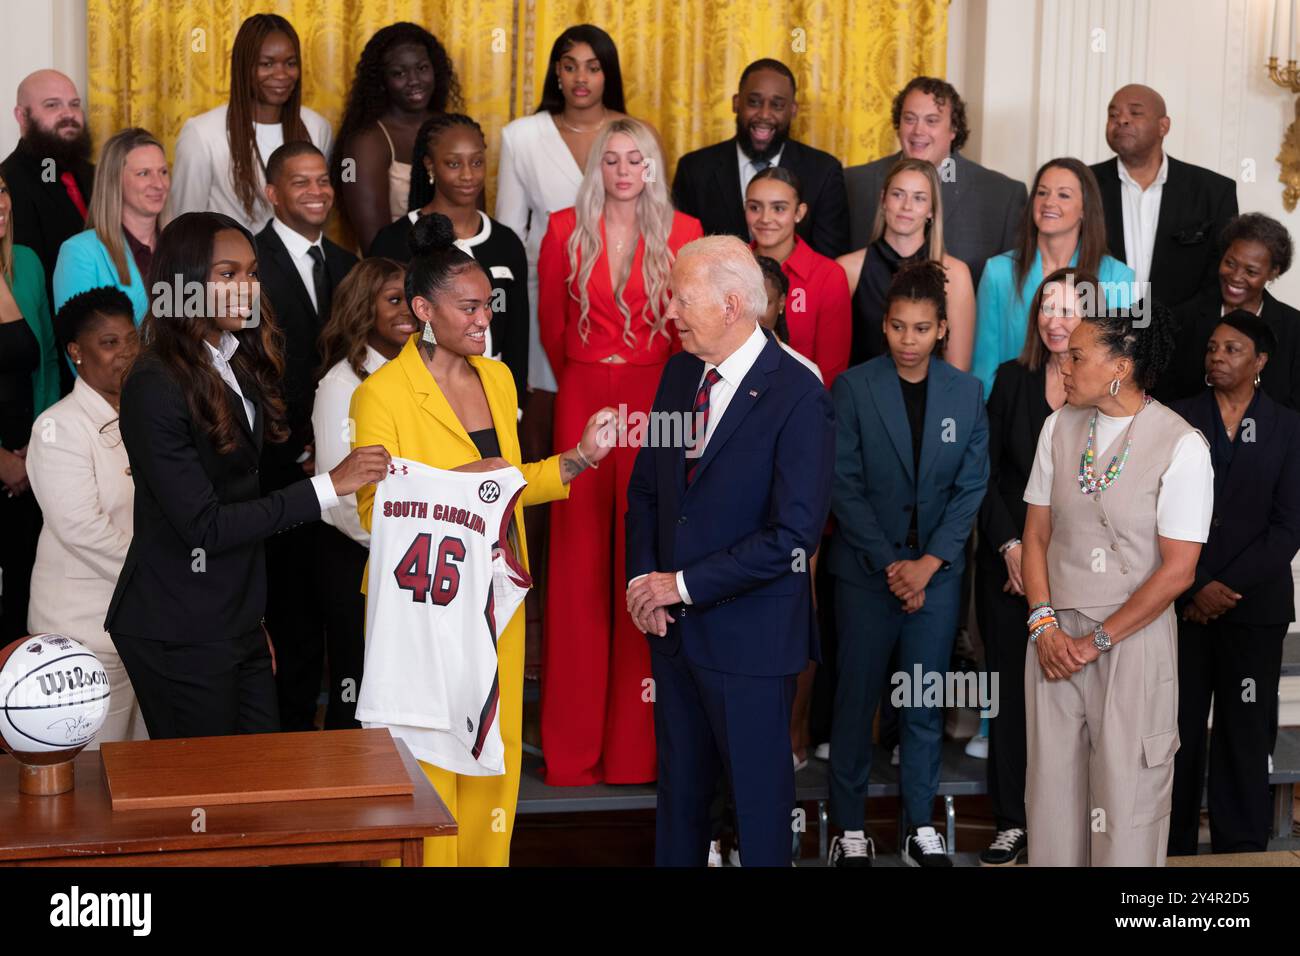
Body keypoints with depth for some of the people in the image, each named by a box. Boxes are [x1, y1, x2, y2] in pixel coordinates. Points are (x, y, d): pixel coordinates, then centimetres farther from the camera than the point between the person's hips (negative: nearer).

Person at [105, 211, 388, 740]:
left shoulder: (238, 367, 9)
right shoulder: (155, 386, -17)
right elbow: (203, 525, -20)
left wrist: (254, 616, 14)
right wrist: (328, 487, -21)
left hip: (237, 623, 8)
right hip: (179, 633, -8)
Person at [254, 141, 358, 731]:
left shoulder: (344, 265, 14)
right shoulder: (252, 264, -8)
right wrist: (300, 451, -12)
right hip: (282, 471, -6)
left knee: (331, 603, 7)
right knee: (291, 605, 0)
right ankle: (291, 727, 12)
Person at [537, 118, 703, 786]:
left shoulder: (682, 234, 3)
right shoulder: (566, 230, 4)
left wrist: (669, 392, 11)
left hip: (655, 405, 0)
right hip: (582, 403, 1)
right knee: (579, 565, 2)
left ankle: (637, 742, 11)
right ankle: (573, 747, 10)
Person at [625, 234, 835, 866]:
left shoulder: (798, 398, -17)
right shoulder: (679, 374, 5)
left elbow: (793, 535, -21)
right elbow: (645, 487, 14)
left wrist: (684, 584, -16)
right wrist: (642, 578, -2)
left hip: (750, 634, -6)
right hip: (673, 625, 6)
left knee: (760, 796, 8)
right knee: (680, 787, 18)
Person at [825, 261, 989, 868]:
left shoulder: (966, 393, 3)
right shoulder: (853, 387, -5)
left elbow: (972, 486, 1)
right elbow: (845, 486, -7)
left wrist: (928, 563, -8)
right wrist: (890, 565, -12)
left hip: (937, 572, 2)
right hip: (865, 569, -2)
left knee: (924, 704, 8)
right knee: (856, 699, 3)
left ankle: (921, 828, 19)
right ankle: (850, 830, 14)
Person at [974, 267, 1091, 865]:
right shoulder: (1012, 379, 6)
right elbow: (988, 472, 6)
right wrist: (1010, 546, -5)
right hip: (1007, 562, 2)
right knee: (1010, 687, 5)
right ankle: (1012, 822, 12)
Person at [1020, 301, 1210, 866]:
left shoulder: (1182, 446, -11)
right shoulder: (1059, 427, 4)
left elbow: (1177, 570, -11)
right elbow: (1036, 533, 8)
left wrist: (1097, 641, -10)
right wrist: (1044, 624, -4)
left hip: (1134, 640, -4)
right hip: (1055, 636, 4)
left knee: (1127, 795, 3)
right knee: (1051, 786, 8)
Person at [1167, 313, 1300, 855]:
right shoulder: (1178, 420, 6)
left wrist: (1230, 588, -9)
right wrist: (1195, 588, -8)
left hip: (1254, 606, 0)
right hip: (1182, 605, 0)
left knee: (1245, 734, 3)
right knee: (1179, 730, 1)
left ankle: (1241, 849, 11)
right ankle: (1171, 850, 9)